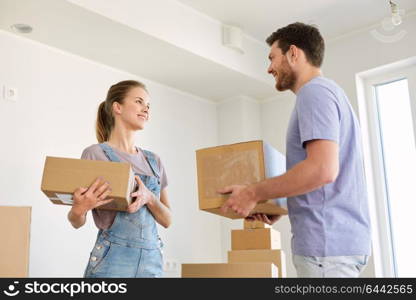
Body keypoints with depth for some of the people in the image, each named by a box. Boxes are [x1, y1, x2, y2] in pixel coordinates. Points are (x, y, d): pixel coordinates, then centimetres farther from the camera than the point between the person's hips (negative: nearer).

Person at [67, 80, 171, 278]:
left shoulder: (153, 161, 10)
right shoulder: (96, 154, -5)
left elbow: (167, 220, 8)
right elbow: (77, 222, -2)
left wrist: (149, 198, -11)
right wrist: (79, 209, -23)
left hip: (152, 261, 5)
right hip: (112, 261, -4)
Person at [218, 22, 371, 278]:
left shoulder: (314, 91, -11)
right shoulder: (332, 92, 21)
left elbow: (323, 169, -25)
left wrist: (253, 194, -15)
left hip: (327, 240, -10)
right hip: (341, 236, 10)